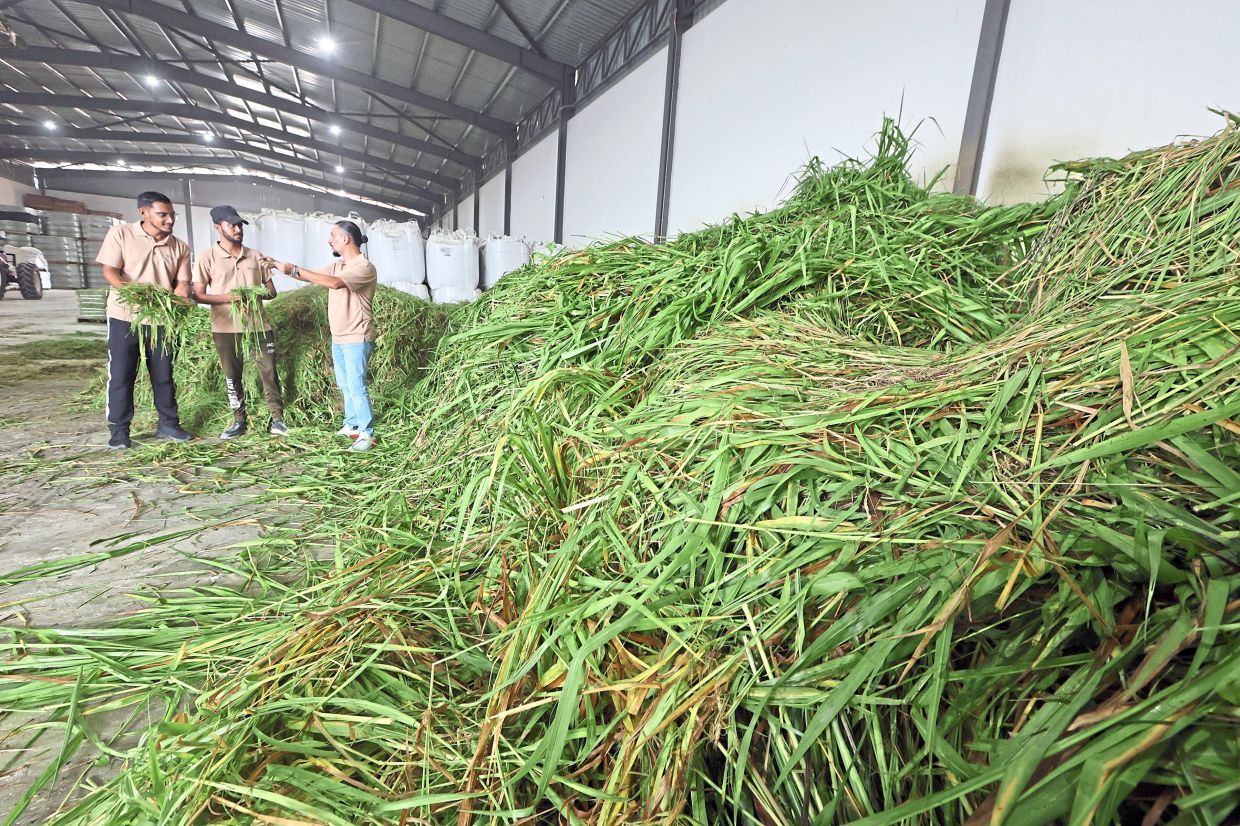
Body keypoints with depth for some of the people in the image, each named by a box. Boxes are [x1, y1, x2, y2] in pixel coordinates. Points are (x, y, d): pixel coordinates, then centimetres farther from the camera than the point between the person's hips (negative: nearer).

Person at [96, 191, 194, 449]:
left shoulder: (180, 247, 6)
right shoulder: (120, 233, -2)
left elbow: (182, 282, 2)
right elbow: (109, 270, -7)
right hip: (125, 317, -2)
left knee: (163, 374, 9)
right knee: (120, 375, 1)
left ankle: (168, 424, 19)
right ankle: (119, 430, 10)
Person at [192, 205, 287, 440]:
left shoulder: (255, 256, 6)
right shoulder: (207, 258, 0)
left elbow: (271, 291, 9)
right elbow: (199, 295, -3)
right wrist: (226, 298, -20)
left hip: (258, 324, 1)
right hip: (226, 328, -1)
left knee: (269, 372, 0)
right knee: (231, 376, 7)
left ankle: (277, 419, 7)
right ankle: (239, 421, 18)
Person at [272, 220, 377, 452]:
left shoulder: (364, 267, -17)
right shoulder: (337, 266, 12)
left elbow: (334, 283, -29)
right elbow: (311, 276, 15)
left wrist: (294, 270, -26)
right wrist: (278, 265, 7)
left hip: (356, 339, -9)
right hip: (338, 339, 9)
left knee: (357, 386, -7)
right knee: (345, 385, 16)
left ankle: (366, 434, 0)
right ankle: (352, 425, 29)